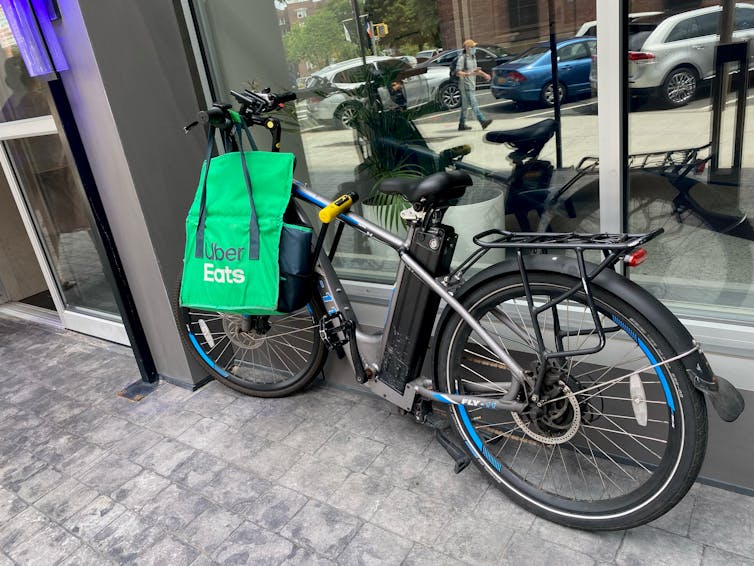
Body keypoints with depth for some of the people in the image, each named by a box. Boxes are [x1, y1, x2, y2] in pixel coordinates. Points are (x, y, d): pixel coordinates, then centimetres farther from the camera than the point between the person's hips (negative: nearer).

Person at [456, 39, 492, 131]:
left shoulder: (473, 57, 15)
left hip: (472, 85, 9)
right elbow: (458, 73, -20)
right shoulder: (462, 58, -12)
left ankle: (462, 124, 19)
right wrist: (469, 74, -33)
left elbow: (475, 69, 27)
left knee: (465, 105, 13)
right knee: (474, 104, -15)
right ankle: (483, 121, -23)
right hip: (465, 85, -9)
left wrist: (484, 74, 13)